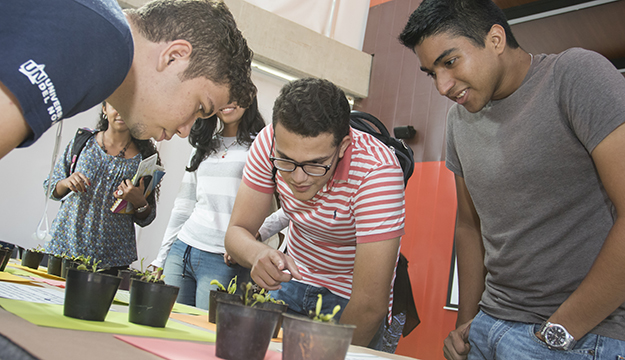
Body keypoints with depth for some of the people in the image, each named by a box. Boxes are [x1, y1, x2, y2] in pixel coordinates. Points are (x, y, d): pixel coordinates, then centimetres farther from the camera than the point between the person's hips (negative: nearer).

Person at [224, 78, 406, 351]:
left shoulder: (377, 171, -34)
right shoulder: (270, 143, -21)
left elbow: (371, 305, -33)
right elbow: (237, 232, -15)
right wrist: (258, 254, -36)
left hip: (349, 299, -3)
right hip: (293, 280, 4)